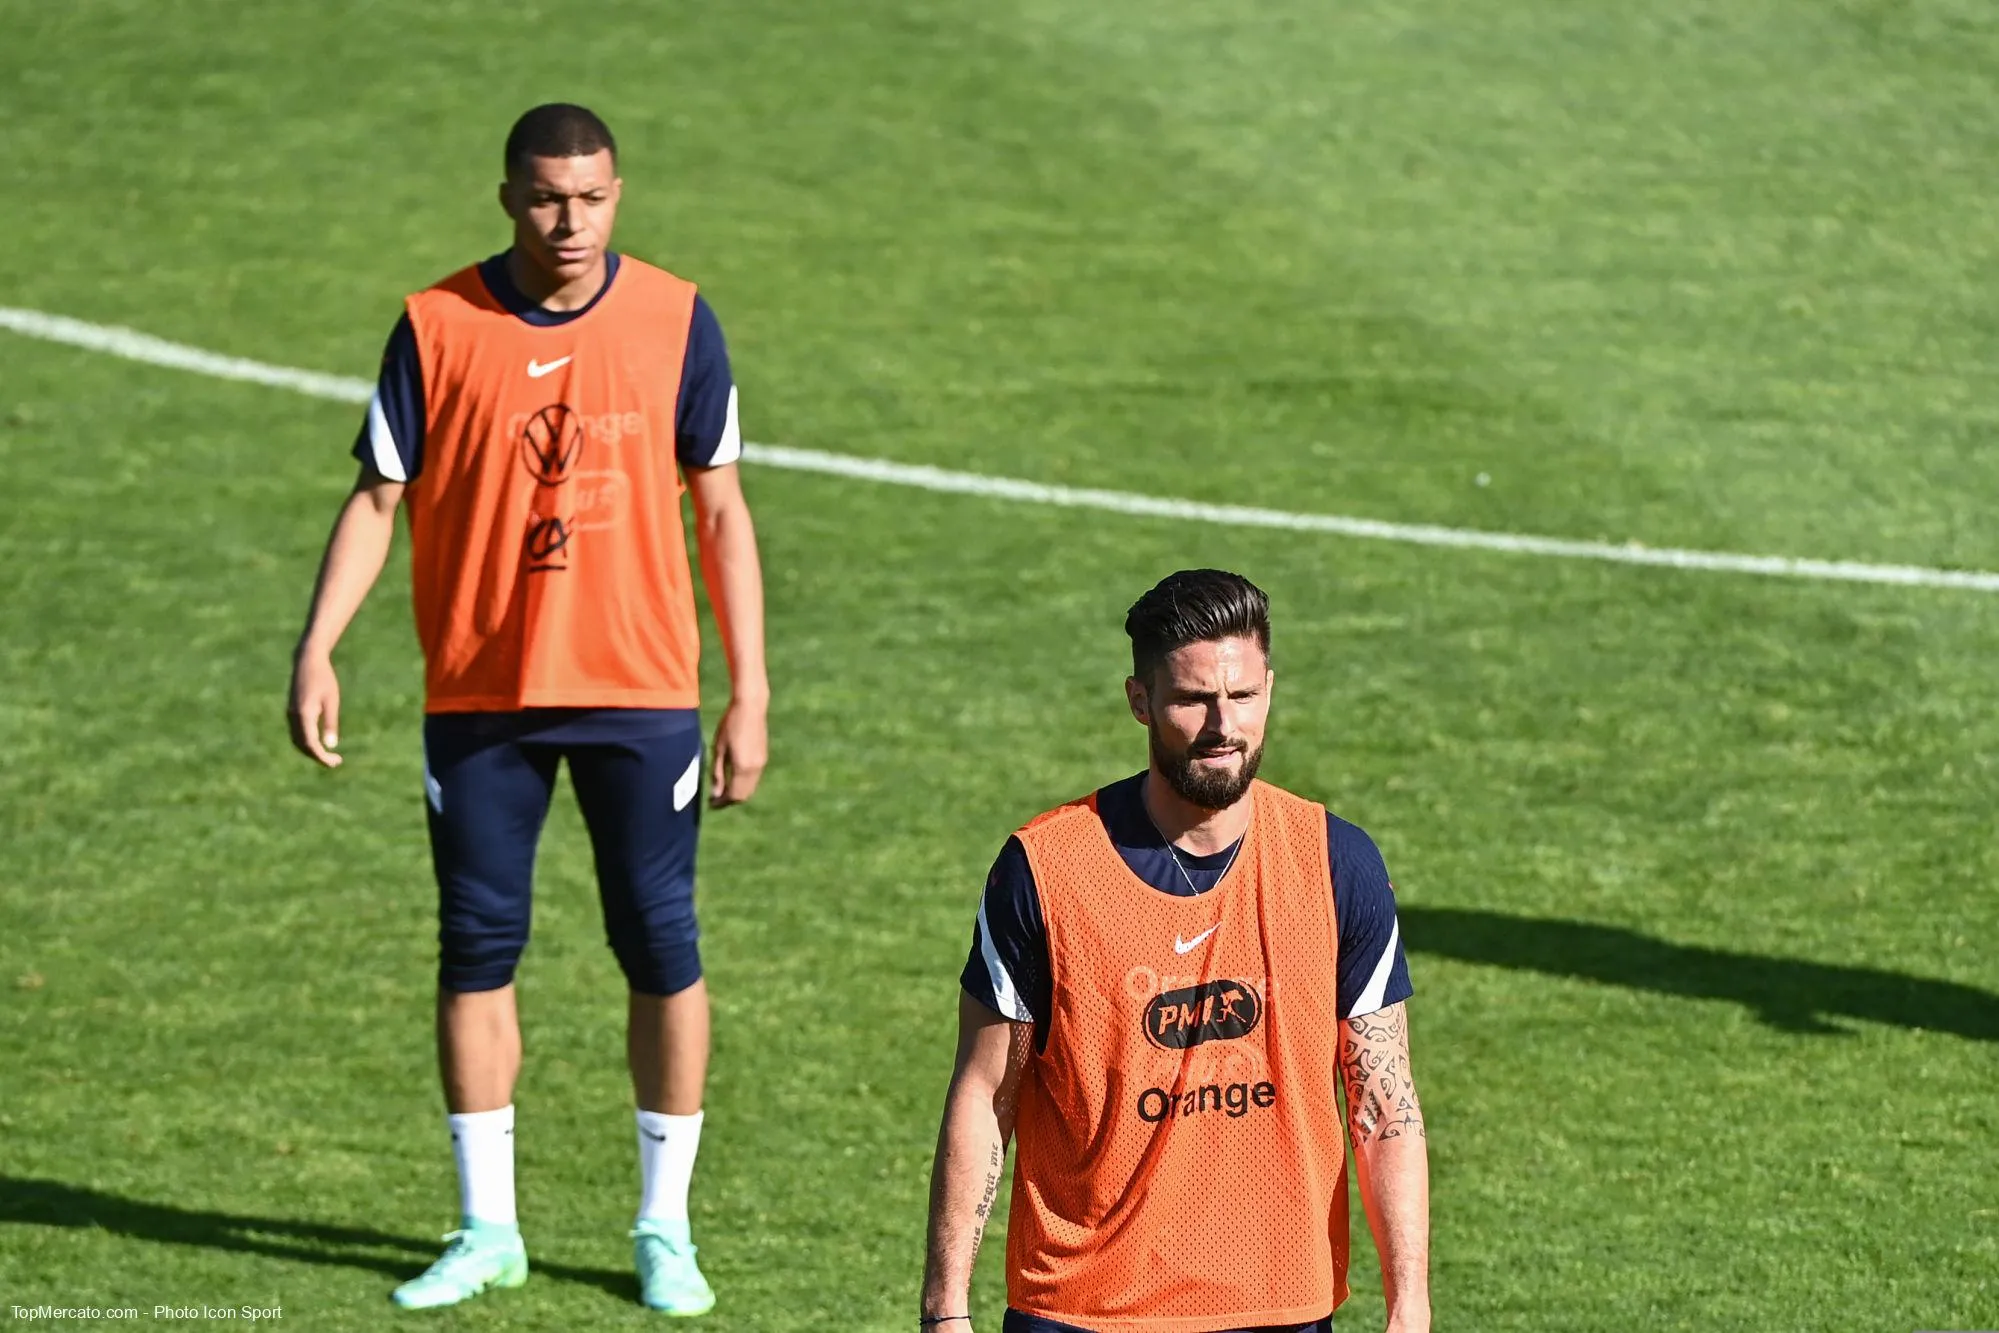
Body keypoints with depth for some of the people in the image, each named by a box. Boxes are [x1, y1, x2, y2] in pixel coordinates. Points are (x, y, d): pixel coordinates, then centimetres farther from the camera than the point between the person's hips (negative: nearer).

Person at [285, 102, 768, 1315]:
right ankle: (488, 1228, 15)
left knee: (662, 948, 1)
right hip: (480, 694, 0)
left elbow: (722, 509, 4)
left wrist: (751, 693, 1)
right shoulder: (439, 327, -2)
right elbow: (378, 498, 1)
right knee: (478, 946, 4)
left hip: (641, 691, 0)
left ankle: (666, 1228, 12)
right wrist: (318, 648, -11)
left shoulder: (675, 321, -1)